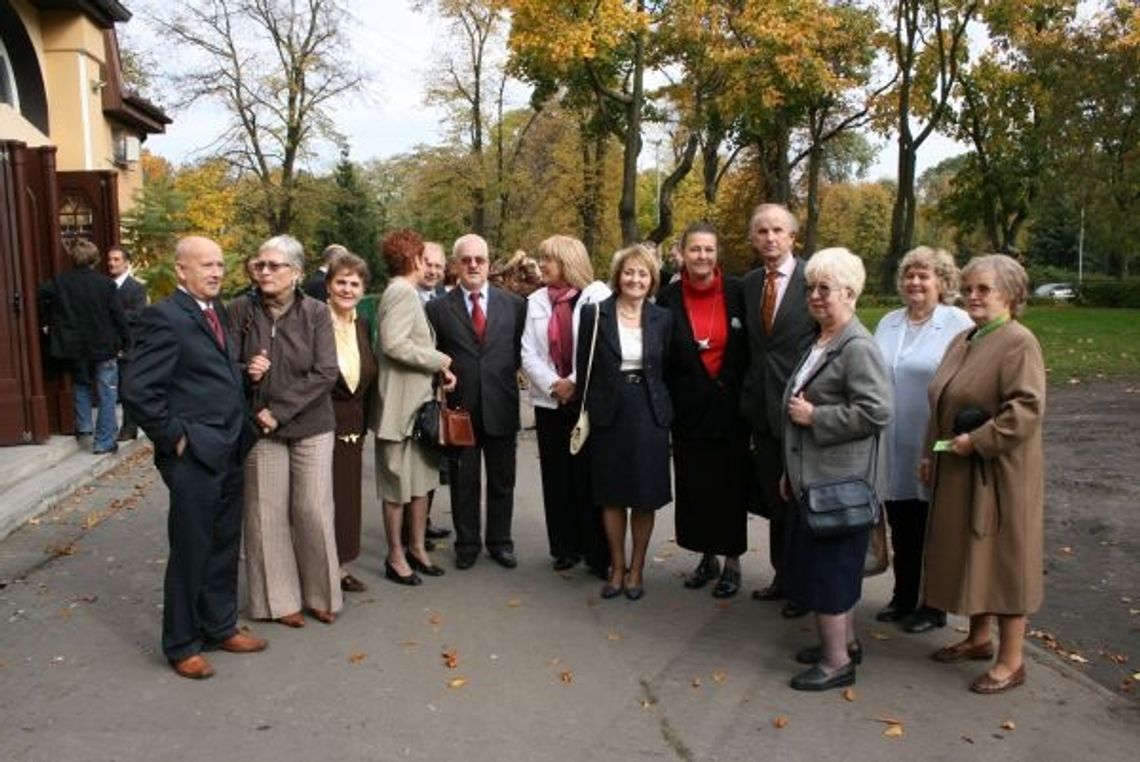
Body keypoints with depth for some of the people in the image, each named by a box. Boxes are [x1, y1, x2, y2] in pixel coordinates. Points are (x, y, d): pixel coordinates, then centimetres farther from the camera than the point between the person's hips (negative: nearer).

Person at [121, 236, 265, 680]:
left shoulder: (217, 312, 11)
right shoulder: (163, 317, -14)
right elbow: (136, 389, -19)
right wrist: (174, 437, -15)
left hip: (229, 453, 8)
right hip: (193, 457, -7)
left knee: (224, 547, 17)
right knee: (190, 553, 5)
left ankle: (220, 626, 33)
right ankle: (181, 644, 22)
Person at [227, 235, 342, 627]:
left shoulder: (316, 312, -4)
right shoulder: (241, 309, -2)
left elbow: (325, 374, -10)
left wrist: (278, 411, -15)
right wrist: (246, 372, -21)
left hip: (311, 426, -1)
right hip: (260, 428, 1)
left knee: (314, 511, 3)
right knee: (267, 513, 5)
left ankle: (320, 594, 22)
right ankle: (280, 599, 22)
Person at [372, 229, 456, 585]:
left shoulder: (405, 292, 16)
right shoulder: (402, 292, -15)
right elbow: (393, 344, -25)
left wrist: (439, 368, 1)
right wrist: (439, 360, -15)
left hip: (419, 400, 10)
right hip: (401, 403, -10)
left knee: (422, 479, 16)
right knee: (398, 483, 3)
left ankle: (417, 548, 27)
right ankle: (396, 557, 15)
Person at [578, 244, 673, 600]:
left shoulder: (663, 318, 3)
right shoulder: (595, 314, -2)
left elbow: (667, 369, 7)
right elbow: (584, 368, 0)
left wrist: (665, 411, 2)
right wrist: (586, 412, -3)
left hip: (649, 415, 1)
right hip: (608, 414, -1)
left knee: (645, 497, 7)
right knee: (612, 495, 8)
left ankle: (637, 569, 23)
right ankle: (617, 567, 25)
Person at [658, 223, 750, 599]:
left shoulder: (737, 291, -5)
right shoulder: (668, 297, -2)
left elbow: (751, 346, 1)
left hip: (730, 405, -1)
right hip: (689, 408, 1)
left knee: (731, 483, 6)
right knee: (695, 485, 9)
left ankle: (732, 562, 22)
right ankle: (707, 556, 28)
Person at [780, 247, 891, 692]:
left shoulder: (858, 348, -16)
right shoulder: (819, 343, 13)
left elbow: (876, 412, -24)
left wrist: (814, 416, -18)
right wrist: (791, 471, 21)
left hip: (839, 482, -9)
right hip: (813, 478, 9)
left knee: (828, 567, 0)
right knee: (824, 566, 18)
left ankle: (837, 661, 14)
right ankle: (845, 642, 34)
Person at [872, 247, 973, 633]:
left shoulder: (958, 324, -8)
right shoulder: (889, 323, 10)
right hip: (893, 449, 5)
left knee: (932, 530, 8)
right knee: (901, 528, 16)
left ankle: (934, 606, 23)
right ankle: (903, 597, 32)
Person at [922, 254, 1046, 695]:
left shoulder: (1019, 343, -14)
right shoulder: (962, 342, 12)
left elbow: (1027, 409, -24)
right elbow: (943, 407, 17)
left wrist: (977, 440, -21)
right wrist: (932, 454, 13)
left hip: (1000, 474, -8)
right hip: (958, 473, 8)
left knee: (1002, 558, 1)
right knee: (969, 555, 17)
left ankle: (1011, 662, 14)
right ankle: (978, 638, 34)